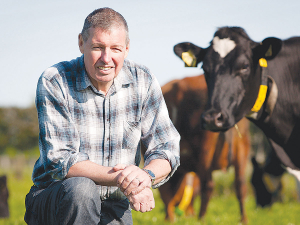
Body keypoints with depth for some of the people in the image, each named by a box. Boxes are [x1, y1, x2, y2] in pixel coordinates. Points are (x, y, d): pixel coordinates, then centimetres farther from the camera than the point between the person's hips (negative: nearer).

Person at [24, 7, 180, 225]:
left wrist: (146, 175, -25)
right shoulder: (54, 82, -12)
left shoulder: (142, 81, -1)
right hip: (53, 197, -2)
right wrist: (121, 179, -30)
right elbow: (60, 160, -18)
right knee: (81, 189, -35)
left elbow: (167, 150, -1)